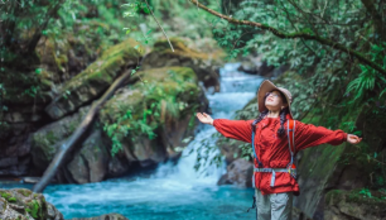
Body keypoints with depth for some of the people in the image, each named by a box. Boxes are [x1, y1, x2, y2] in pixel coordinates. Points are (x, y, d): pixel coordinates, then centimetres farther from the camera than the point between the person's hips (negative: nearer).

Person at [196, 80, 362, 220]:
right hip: (261, 182, 6)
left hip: (281, 183, -6)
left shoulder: (291, 126, -4)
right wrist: (213, 122, 32)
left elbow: (317, 132, -5)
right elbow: (235, 126, 23)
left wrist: (344, 137, -9)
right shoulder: (256, 125, 11)